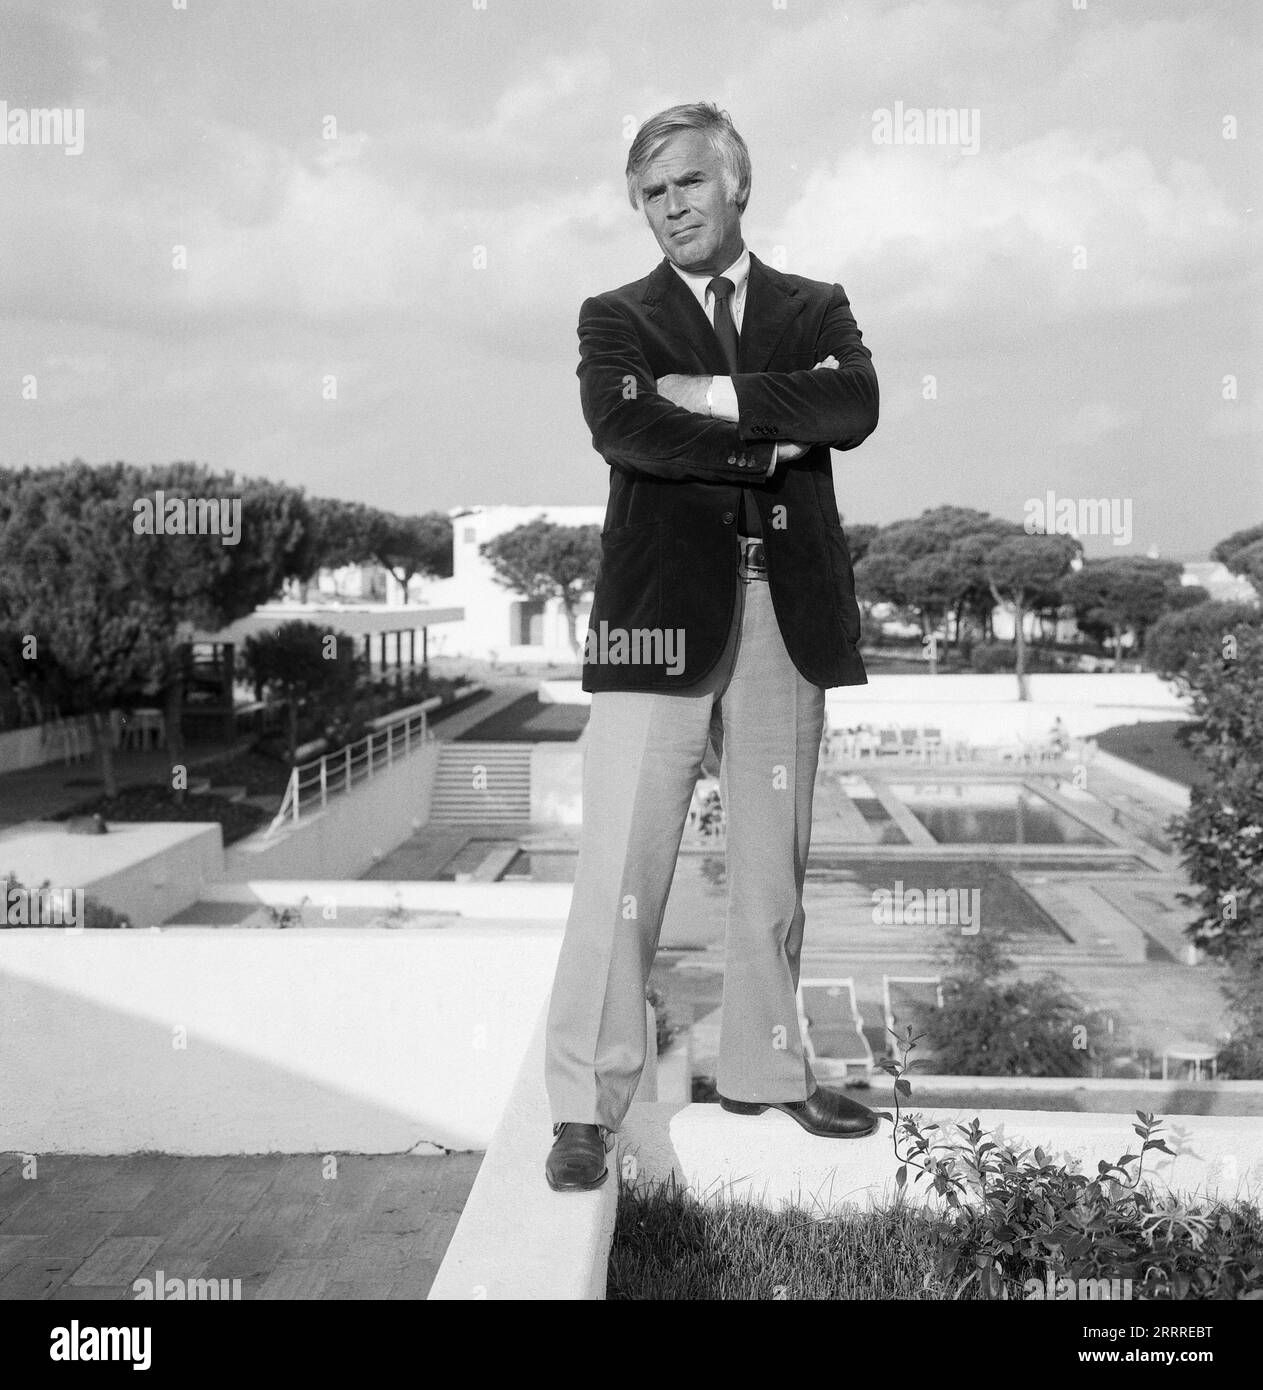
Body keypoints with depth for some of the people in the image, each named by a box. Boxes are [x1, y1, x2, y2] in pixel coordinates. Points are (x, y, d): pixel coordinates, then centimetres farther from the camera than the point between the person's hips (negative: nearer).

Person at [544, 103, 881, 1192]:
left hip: (788, 612, 3)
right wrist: (770, 443, -10)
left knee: (773, 860, 11)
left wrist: (719, 395, -10)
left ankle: (765, 1068, 26)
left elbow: (854, 408, -4)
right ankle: (585, 1104, 0)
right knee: (622, 862, -7)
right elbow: (624, 427, -11)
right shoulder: (616, 318, 9)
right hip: (663, 606, -3)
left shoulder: (816, 309, 16)